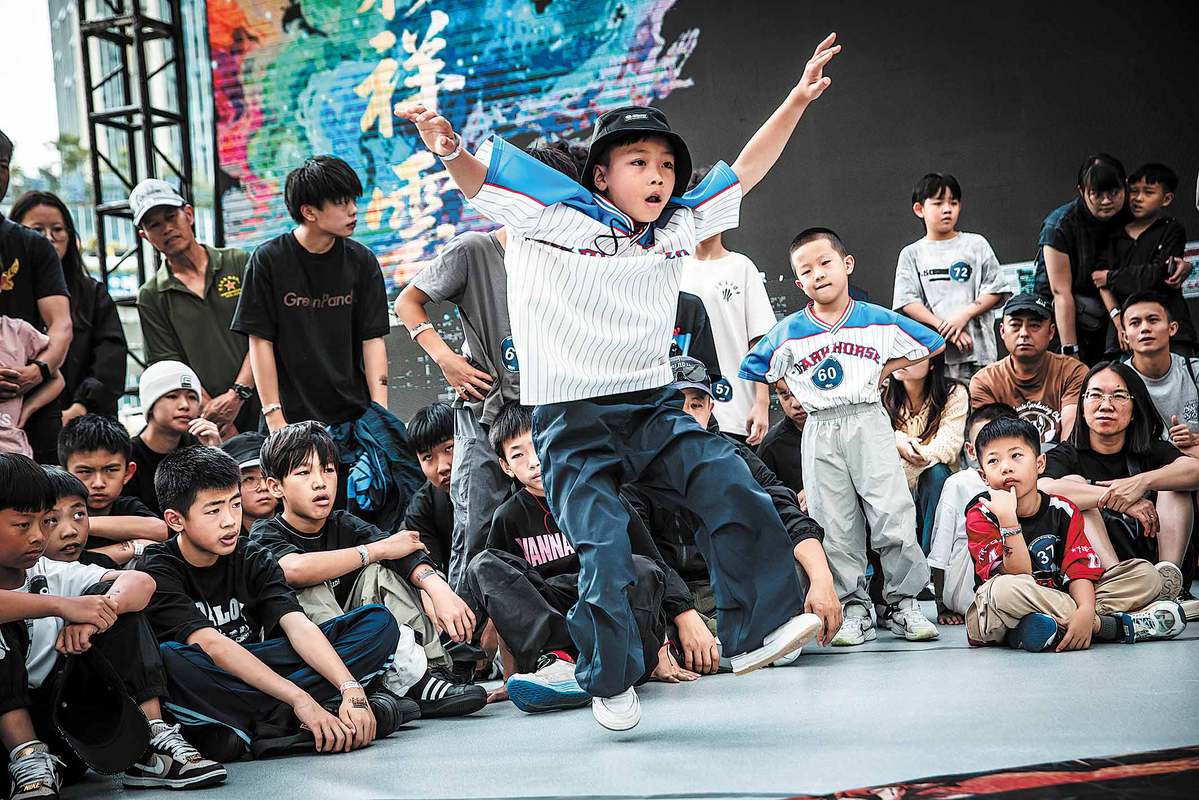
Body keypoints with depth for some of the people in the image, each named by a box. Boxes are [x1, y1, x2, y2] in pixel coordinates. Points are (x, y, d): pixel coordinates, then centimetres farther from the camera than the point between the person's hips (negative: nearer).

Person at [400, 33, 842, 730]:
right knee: (605, 554, -9)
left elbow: (745, 170, 15)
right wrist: (448, 149, -35)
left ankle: (759, 628, -8)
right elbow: (479, 177, -13)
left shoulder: (676, 229, 11)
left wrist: (798, 100, 9)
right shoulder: (555, 216, -4)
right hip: (572, 419, -4)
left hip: (653, 405, 4)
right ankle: (612, 684, 10)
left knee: (732, 487, -17)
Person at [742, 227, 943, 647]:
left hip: (869, 426, -1)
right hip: (820, 435, 1)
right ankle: (853, 610, 11)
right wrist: (798, 391, 7)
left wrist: (886, 369, 6)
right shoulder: (788, 333, 3)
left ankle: (903, 604, 4)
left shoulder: (879, 321, 2)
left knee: (894, 518, -8)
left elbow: (933, 343, 13)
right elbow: (750, 372, 13)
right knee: (836, 529, 2)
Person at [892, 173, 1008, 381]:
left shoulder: (976, 245, 10)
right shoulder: (911, 254, 10)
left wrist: (965, 314, -10)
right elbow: (907, 302, 1)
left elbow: (995, 290, 5)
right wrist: (945, 327, -11)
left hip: (977, 349, 0)